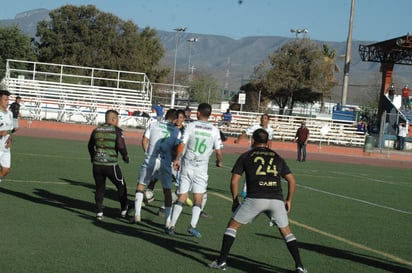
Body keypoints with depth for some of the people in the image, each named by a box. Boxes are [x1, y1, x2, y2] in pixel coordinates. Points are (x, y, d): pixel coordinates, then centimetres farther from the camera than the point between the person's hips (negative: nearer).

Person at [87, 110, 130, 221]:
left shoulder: (96, 130, 8)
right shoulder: (117, 130, -7)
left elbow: (90, 146, 17)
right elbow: (121, 146, -16)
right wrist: (125, 156, 3)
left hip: (97, 164, 4)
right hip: (111, 165, -4)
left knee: (100, 188, 16)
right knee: (121, 187, 15)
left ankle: (99, 213, 13)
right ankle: (124, 210, 25)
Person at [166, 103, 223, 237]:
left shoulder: (191, 126, -4)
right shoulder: (214, 130, -1)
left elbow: (182, 145, -7)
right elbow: (218, 151, 1)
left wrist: (177, 159, 6)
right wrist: (219, 162, 21)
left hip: (187, 165, 0)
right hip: (202, 167, 0)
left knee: (182, 197, 6)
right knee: (198, 199, 8)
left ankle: (171, 226, 3)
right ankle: (193, 225, -7)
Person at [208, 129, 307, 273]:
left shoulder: (246, 156, 15)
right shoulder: (277, 157, 22)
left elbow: (234, 181, 10)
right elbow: (292, 180, 17)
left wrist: (235, 201, 20)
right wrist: (289, 200, 26)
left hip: (255, 198, -2)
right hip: (276, 199, 2)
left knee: (233, 225, 15)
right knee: (286, 231, 19)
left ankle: (221, 261, 11)